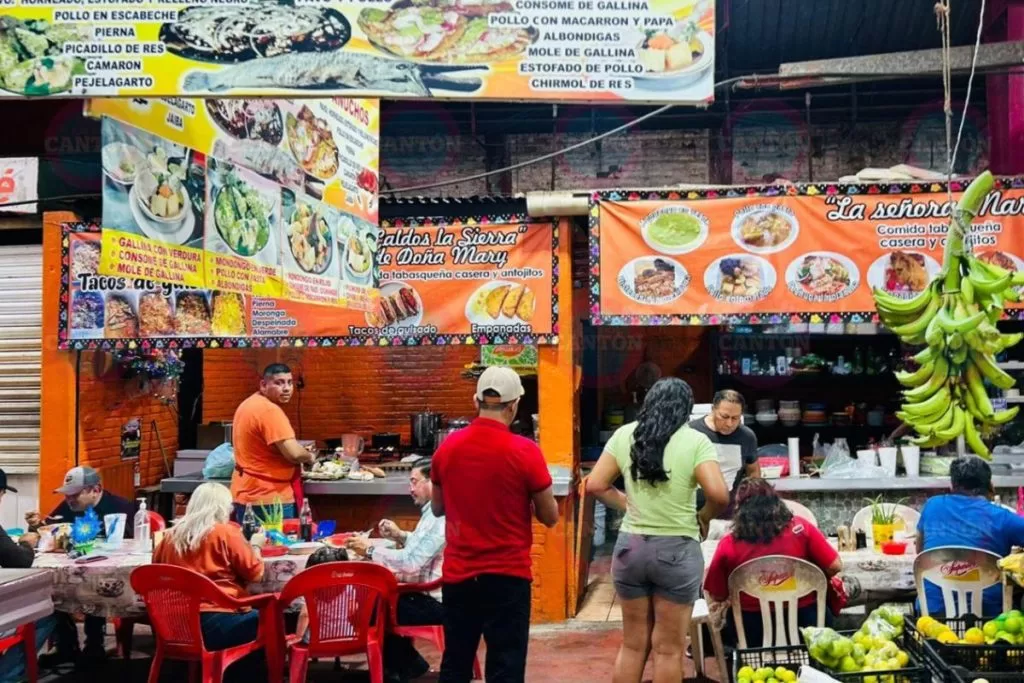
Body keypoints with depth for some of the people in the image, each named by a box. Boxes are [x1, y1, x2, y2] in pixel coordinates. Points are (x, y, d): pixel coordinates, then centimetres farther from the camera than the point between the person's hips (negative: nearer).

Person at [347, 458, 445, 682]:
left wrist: (370, 550, -17)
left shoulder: (440, 517, -23)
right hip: (430, 595, 10)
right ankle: (407, 663, 23)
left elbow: (412, 563, -27)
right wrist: (400, 536, 8)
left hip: (436, 602, -10)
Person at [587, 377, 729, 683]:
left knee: (632, 645, 16)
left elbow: (595, 485, 2)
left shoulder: (624, 435, 2)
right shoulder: (695, 441, -8)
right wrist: (702, 517, 0)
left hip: (630, 546, 4)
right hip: (677, 551, -3)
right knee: (668, 650, 7)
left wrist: (627, 504, 11)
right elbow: (718, 495, -18)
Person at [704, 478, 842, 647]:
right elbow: (835, 567, -5)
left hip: (753, 633, 0)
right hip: (804, 623, 1)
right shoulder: (800, 528, -8)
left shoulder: (728, 545, -8)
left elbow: (717, 597, -2)